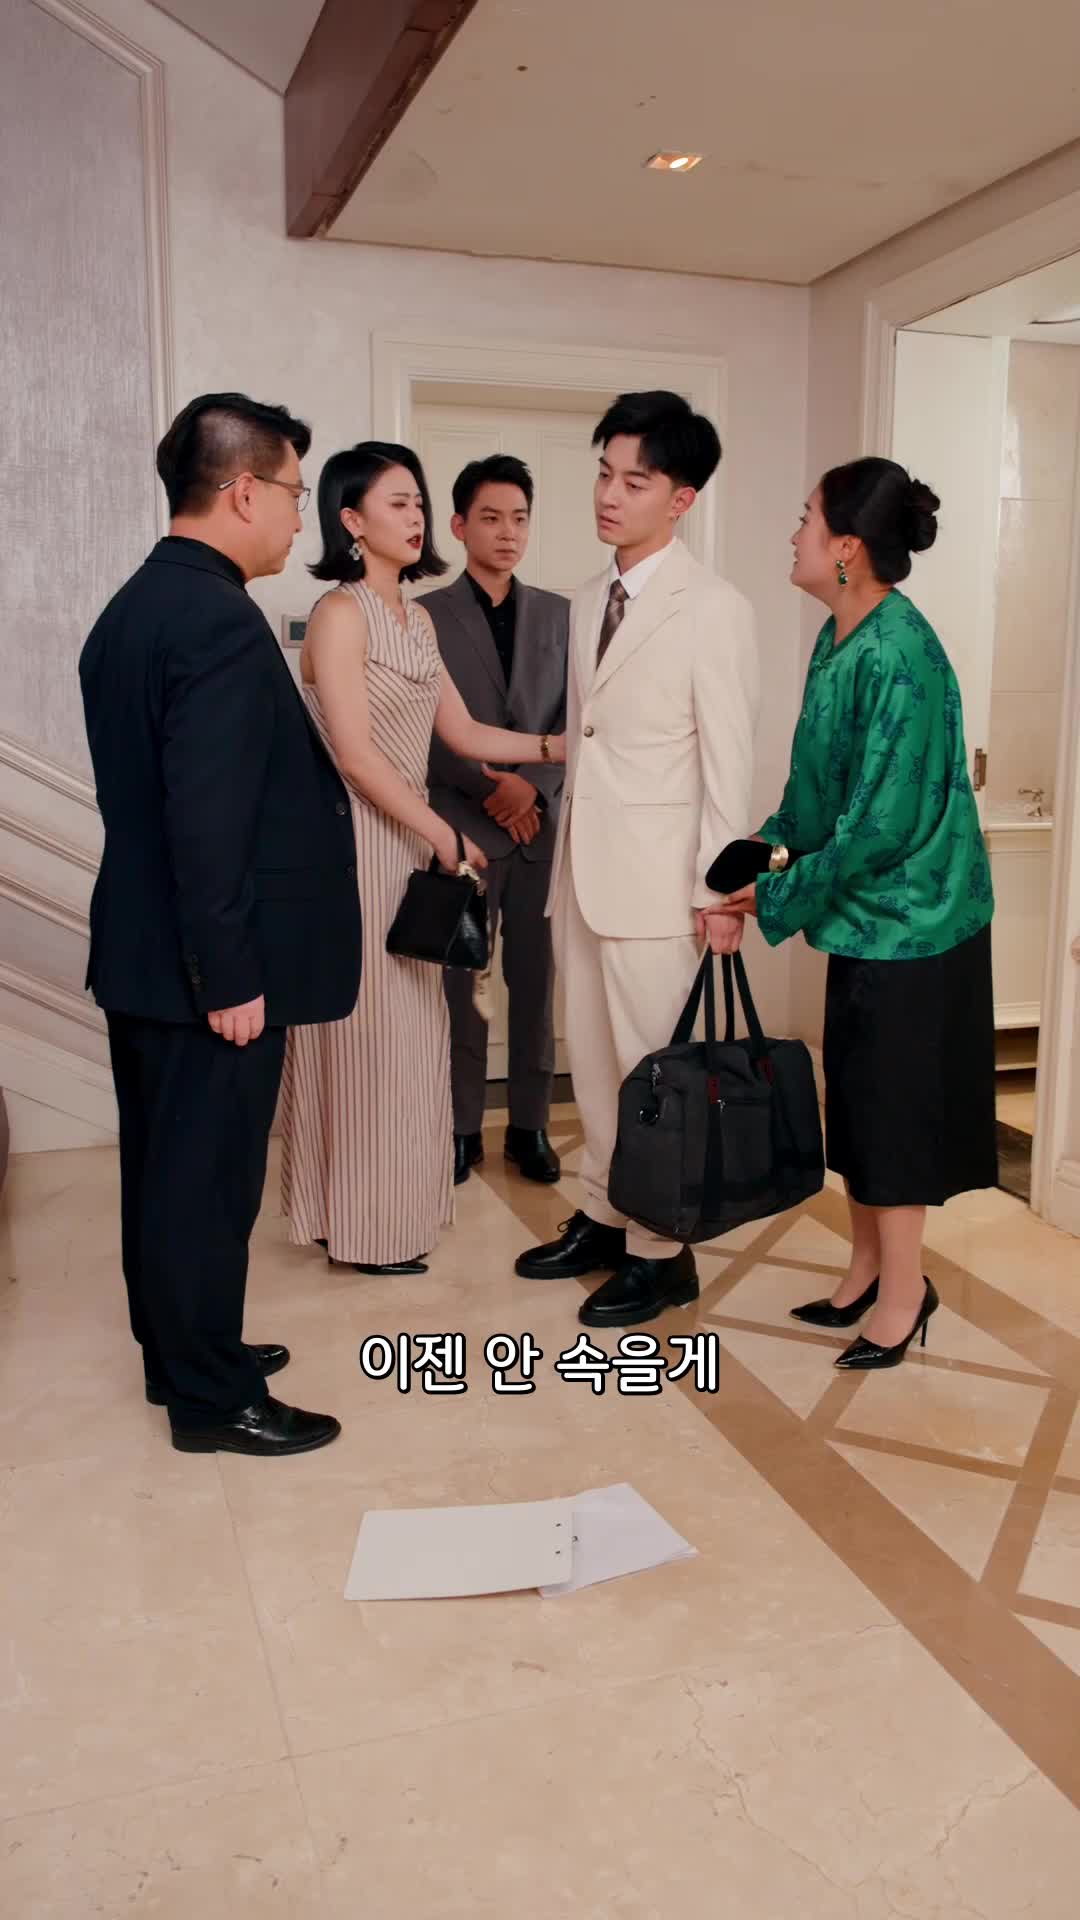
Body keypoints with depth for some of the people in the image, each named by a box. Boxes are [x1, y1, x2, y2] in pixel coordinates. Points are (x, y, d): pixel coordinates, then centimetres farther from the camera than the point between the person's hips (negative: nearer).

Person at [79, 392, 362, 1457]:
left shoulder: (134, 605, 10)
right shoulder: (219, 620, -20)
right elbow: (209, 822, -25)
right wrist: (233, 978, -19)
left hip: (142, 950, 10)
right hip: (202, 967, -10)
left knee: (164, 1168, 19)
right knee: (207, 1181, 3)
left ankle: (180, 1352, 35)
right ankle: (212, 1399, 19)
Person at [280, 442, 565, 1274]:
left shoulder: (418, 619, 13)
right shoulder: (342, 613, -12)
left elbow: (462, 732, 13)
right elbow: (356, 752, -17)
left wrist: (558, 746, 2)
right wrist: (446, 837, -15)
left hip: (408, 838, 8)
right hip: (357, 840, -8)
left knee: (405, 1024, 13)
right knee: (367, 1025, 0)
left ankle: (396, 1200, 27)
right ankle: (363, 1224, 13)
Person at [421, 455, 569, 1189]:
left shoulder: (558, 613, 11)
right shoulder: (427, 616, 2)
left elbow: (575, 720, 6)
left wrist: (535, 788, -8)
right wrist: (492, 785, -12)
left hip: (543, 826, 2)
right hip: (462, 827, -2)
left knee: (536, 982, 6)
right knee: (462, 984, 4)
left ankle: (530, 1125, 18)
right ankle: (463, 1128, 17)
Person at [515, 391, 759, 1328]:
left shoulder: (715, 609, -10)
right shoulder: (589, 602, 12)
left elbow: (729, 760, -12)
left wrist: (719, 891, -13)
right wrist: (566, 853, 14)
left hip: (657, 878, -7)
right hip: (580, 870, 7)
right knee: (593, 1060, 16)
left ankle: (661, 1252, 17)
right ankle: (604, 1217, 32)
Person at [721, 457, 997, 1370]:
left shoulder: (896, 656, -23)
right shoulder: (839, 637, 4)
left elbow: (883, 825, -24)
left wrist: (776, 896, -17)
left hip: (908, 918, -9)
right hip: (865, 915, 9)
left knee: (895, 1101, 4)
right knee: (858, 1097, 16)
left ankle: (903, 1287, 21)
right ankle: (869, 1265, 32)